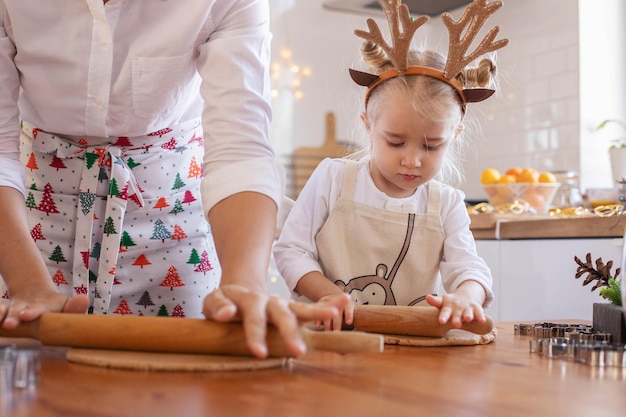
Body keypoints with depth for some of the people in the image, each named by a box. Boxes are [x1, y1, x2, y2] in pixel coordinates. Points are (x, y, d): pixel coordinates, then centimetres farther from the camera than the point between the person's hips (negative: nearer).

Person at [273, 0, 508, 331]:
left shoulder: (447, 204, 5)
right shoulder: (333, 177, -1)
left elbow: (468, 268, -5)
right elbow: (291, 250, 0)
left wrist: (464, 297, -30)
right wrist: (330, 295, -18)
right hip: (326, 331, -1)